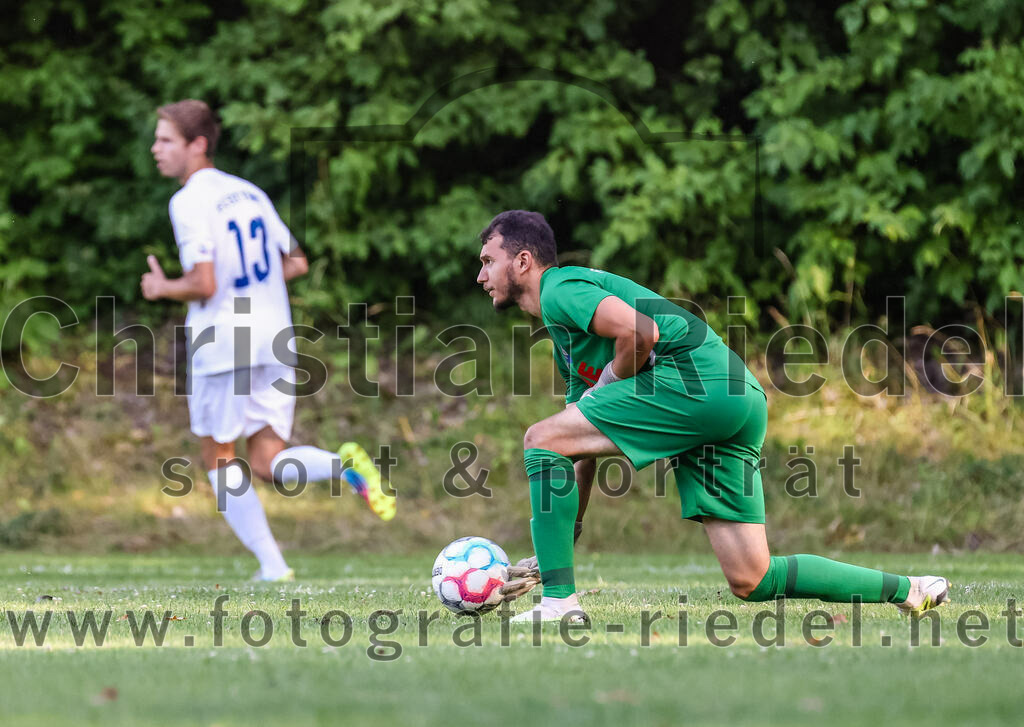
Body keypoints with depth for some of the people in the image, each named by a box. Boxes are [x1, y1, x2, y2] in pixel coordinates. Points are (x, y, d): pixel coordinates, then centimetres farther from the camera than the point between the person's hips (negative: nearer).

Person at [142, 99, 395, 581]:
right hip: (275, 341, 7)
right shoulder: (249, 193, 13)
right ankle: (345, 464, -20)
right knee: (267, 461, 9)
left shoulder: (189, 202, -11)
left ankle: (271, 566, 2)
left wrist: (162, 289, 0)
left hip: (221, 343, -7)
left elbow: (203, 284, -18)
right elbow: (297, 263, 18)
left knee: (218, 456, 10)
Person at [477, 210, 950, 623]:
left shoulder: (558, 289, 1)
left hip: (696, 375, -10)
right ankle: (909, 591, 8)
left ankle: (559, 600, -11)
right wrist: (564, 534, 27)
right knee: (752, 581, 5)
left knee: (542, 438, -5)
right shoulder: (564, 334, 31)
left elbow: (640, 332, -17)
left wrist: (602, 389, -1)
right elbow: (582, 452, 32)